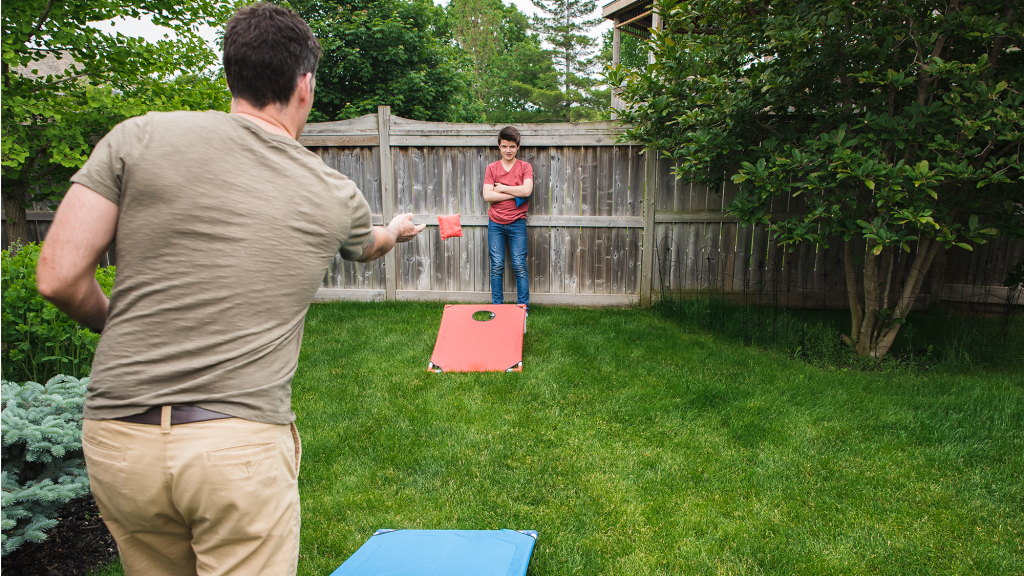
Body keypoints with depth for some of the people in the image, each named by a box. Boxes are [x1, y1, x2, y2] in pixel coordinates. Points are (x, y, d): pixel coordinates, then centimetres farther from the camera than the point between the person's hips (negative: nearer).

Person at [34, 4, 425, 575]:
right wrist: (398, 229, 52)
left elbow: (59, 276, -3)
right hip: (243, 445, -2)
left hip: (116, 440, 3)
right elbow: (370, 245, 28)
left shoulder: (139, 137, -1)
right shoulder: (336, 195, 3)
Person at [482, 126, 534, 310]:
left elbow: (527, 190, -13)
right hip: (496, 223, 1)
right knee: (496, 266, 2)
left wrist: (502, 188, -7)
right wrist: (515, 194, -9)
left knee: (520, 265, -1)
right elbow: (487, 195, -5)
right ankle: (496, 306, 11)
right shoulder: (492, 168, 7)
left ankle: (523, 306, 7)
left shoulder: (525, 167, 5)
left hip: (517, 223, -1)